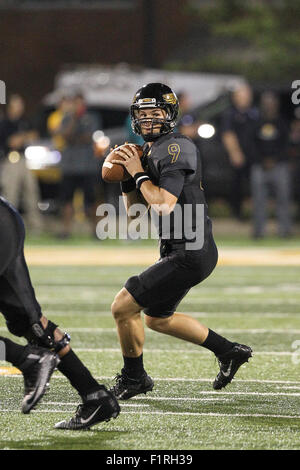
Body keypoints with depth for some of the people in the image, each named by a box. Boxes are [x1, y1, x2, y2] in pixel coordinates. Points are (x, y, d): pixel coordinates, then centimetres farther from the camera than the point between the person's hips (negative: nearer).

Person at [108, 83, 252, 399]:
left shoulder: (175, 149, -16)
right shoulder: (151, 153, 13)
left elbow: (164, 205, -27)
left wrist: (139, 173, -16)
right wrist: (126, 178, 2)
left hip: (190, 253, -11)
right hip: (179, 251, 11)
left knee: (123, 307, -9)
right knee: (157, 319, 24)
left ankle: (133, 378, 11)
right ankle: (229, 352, 34)